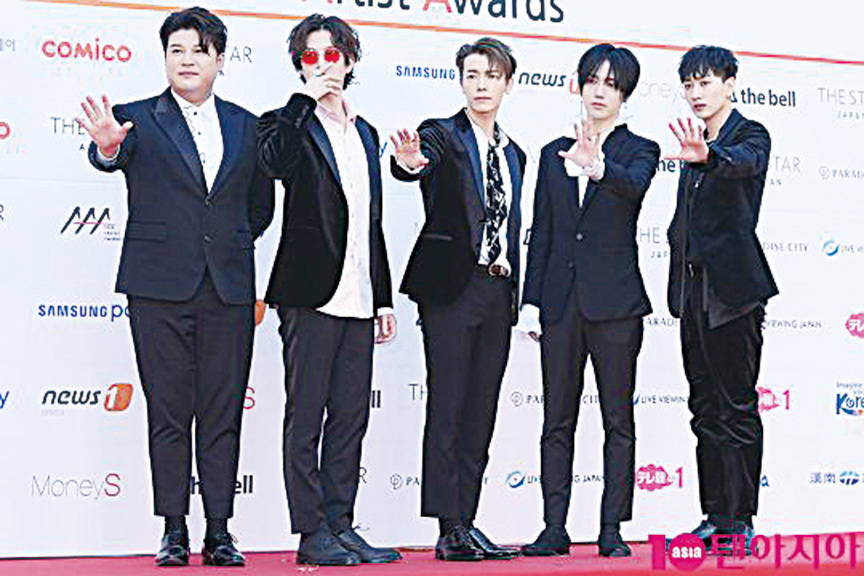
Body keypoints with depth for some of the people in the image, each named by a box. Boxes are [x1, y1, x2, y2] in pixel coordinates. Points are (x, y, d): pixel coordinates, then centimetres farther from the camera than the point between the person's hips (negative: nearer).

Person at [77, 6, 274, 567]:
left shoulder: (247, 126, 12)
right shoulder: (138, 119, 4)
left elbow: (261, 206, 21)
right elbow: (114, 157, -19)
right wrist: (107, 146, -40)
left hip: (229, 289, 2)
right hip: (161, 288, -2)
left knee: (223, 414, 4)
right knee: (168, 413, 2)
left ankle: (220, 534, 10)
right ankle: (174, 533, 10)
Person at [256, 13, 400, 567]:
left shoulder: (365, 133, 19)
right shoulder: (290, 123, 1)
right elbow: (274, 159, -26)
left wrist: (384, 298, 18)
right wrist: (308, 99, -17)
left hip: (357, 298, 6)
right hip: (311, 294, -6)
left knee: (351, 416, 8)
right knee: (306, 416, -1)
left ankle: (341, 526, 15)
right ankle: (312, 533, 3)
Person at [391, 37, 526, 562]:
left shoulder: (514, 153, 18)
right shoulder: (442, 136, 0)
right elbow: (421, 163, -23)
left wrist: (515, 293, 15)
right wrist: (409, 162, -47)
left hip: (497, 290, 6)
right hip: (451, 286, -6)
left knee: (481, 410, 6)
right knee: (447, 405, -6)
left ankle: (466, 524, 12)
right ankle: (450, 528, -3)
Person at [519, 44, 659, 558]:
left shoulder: (639, 150, 3)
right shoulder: (554, 154, 13)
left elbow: (636, 185, -21)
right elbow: (541, 232, 12)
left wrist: (598, 168, -42)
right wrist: (532, 300, 5)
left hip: (614, 300, -3)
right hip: (560, 299, 3)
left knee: (618, 420, 2)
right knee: (558, 419, 5)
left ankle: (612, 530, 7)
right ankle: (555, 529, 10)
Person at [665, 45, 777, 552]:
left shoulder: (751, 135, -3)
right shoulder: (697, 145, 19)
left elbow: (745, 163, -28)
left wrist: (706, 156, -48)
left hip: (732, 286, -8)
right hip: (694, 287, 8)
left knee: (737, 407, -6)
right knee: (706, 408, 9)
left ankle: (740, 520, -1)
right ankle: (715, 516, 15)